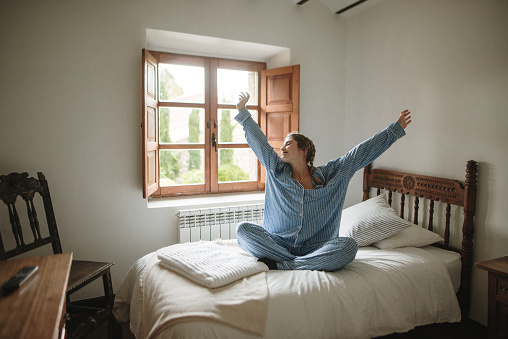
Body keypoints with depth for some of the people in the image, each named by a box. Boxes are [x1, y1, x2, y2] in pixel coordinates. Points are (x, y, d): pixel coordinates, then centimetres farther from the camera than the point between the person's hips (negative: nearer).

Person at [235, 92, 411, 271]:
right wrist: (242, 110, 22)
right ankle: (307, 265, -23)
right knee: (243, 229, -23)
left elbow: (362, 152, 7)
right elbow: (257, 139, 15)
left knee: (349, 245, -30)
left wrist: (395, 129, 10)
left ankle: (280, 265, -25)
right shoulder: (277, 171, 7)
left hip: (315, 249, -1)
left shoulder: (330, 175, 5)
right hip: (278, 245, 1)